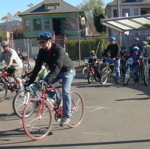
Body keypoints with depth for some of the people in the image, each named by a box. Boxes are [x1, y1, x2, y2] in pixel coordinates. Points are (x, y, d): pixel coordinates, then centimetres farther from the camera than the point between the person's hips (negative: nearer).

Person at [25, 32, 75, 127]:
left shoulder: (59, 50, -29)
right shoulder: (42, 52, -10)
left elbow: (57, 66, -40)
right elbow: (37, 67, -11)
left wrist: (49, 79, -52)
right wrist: (30, 81, -19)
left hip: (67, 70, -7)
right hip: (55, 71, 7)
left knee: (65, 91, -21)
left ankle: (67, 116, -13)